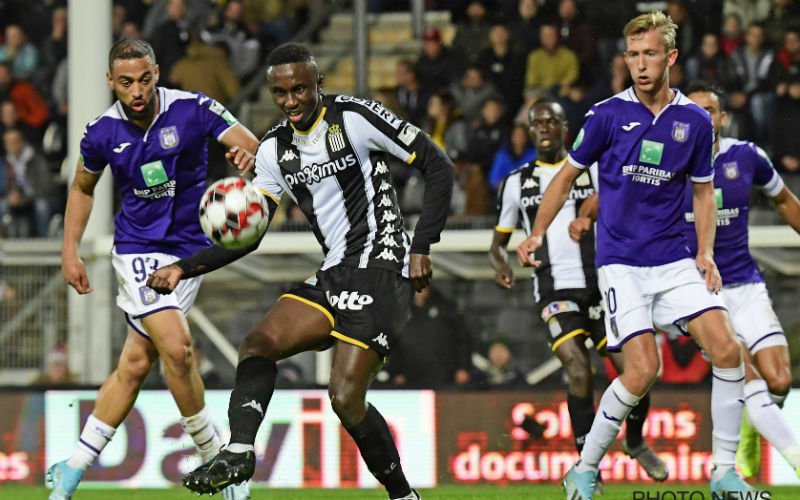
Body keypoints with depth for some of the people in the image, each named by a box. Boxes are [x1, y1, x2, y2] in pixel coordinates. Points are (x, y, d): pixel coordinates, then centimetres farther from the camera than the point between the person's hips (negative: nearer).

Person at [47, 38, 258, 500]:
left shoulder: (192, 110, -11)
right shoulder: (103, 133, -4)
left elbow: (251, 145, -20)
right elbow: (83, 188, 15)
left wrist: (248, 153, -44)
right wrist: (70, 250, 8)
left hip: (189, 250, 1)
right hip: (137, 250, -1)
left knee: (136, 364, 2)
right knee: (177, 347, -19)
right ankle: (215, 458, -2)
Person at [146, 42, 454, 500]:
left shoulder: (355, 117, -8)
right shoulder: (275, 149, 11)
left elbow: (439, 167, -7)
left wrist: (421, 247, -13)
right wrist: (185, 268, -1)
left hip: (379, 266, -7)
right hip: (333, 274, 7)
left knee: (346, 398, -14)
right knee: (259, 343, -12)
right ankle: (238, 453, -25)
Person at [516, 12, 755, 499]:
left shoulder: (695, 121, 3)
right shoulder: (608, 115, -5)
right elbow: (568, 175, 8)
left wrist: (706, 253, 2)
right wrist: (537, 234, 4)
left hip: (675, 260, 3)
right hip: (621, 263, -3)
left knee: (727, 350, -12)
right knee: (643, 369, -16)